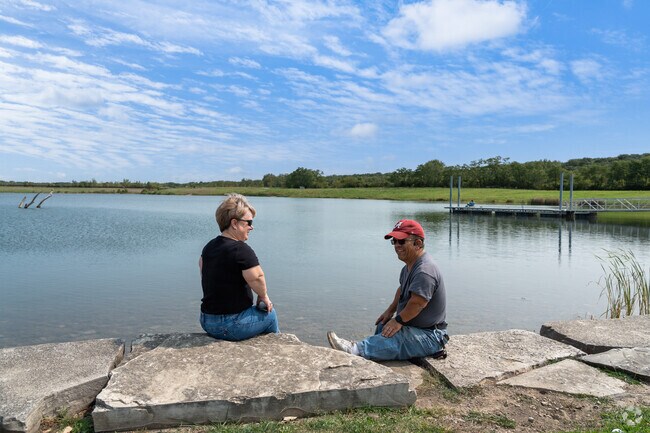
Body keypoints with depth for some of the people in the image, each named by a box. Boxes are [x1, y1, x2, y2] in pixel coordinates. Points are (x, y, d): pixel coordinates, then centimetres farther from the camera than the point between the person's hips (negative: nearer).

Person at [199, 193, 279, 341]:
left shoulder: (209, 246, 5)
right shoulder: (242, 250, -22)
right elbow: (258, 278, -26)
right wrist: (264, 297, -4)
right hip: (231, 326, -8)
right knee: (269, 313, 16)